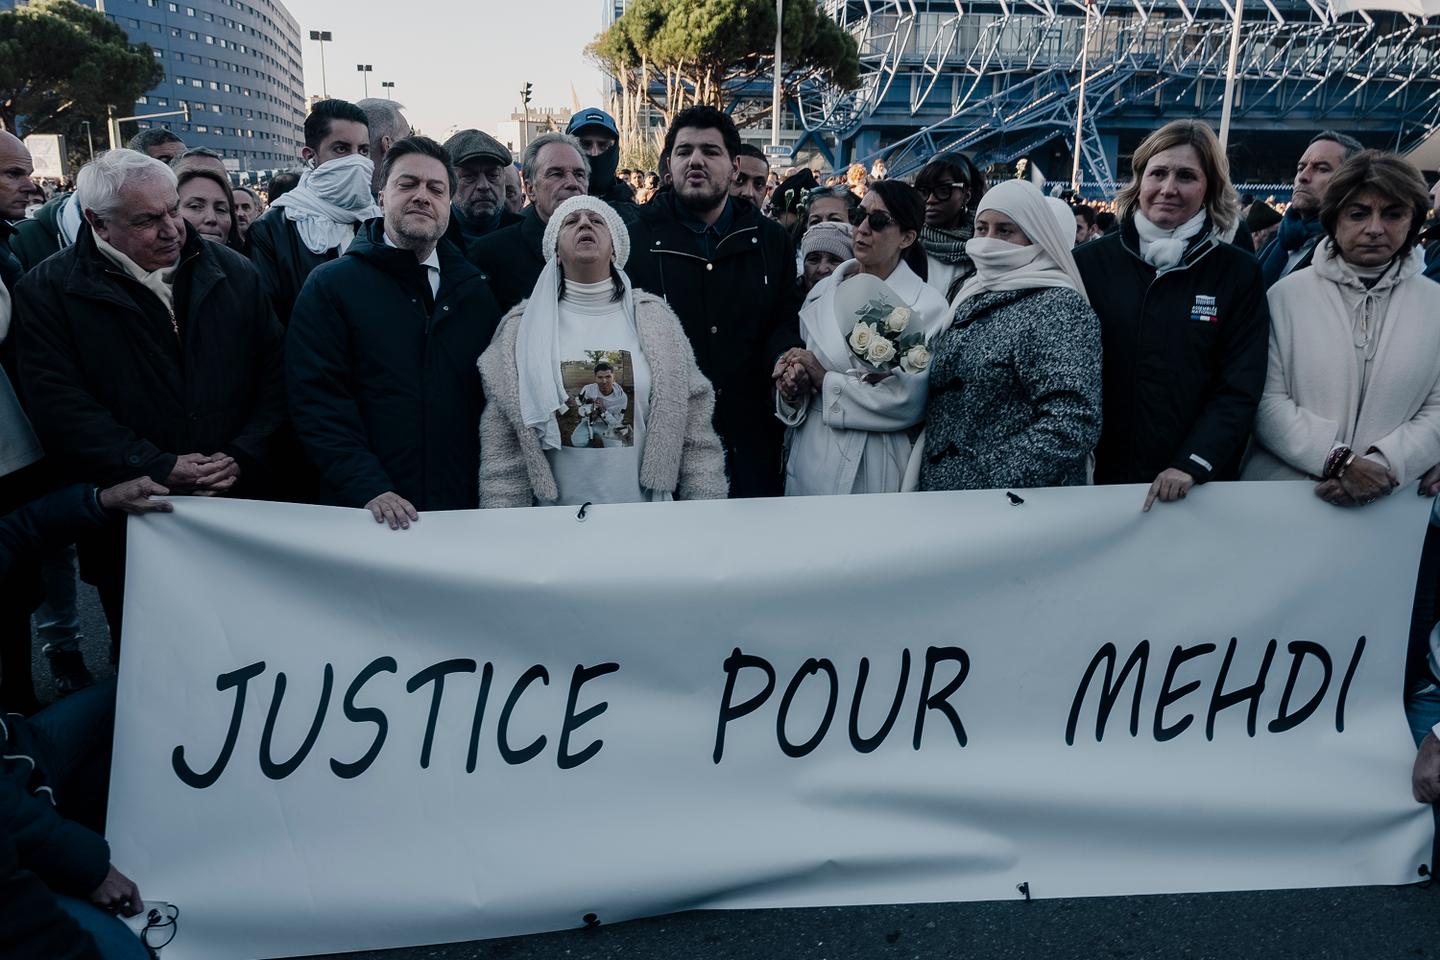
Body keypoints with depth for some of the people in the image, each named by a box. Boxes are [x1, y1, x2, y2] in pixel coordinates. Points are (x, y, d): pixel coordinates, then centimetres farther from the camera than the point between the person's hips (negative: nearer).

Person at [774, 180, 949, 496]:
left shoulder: (928, 306, -9)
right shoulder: (823, 291, 6)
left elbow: (909, 402, -18)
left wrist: (824, 380, -13)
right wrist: (792, 387, -13)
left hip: (870, 470, -4)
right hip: (808, 457, 4)